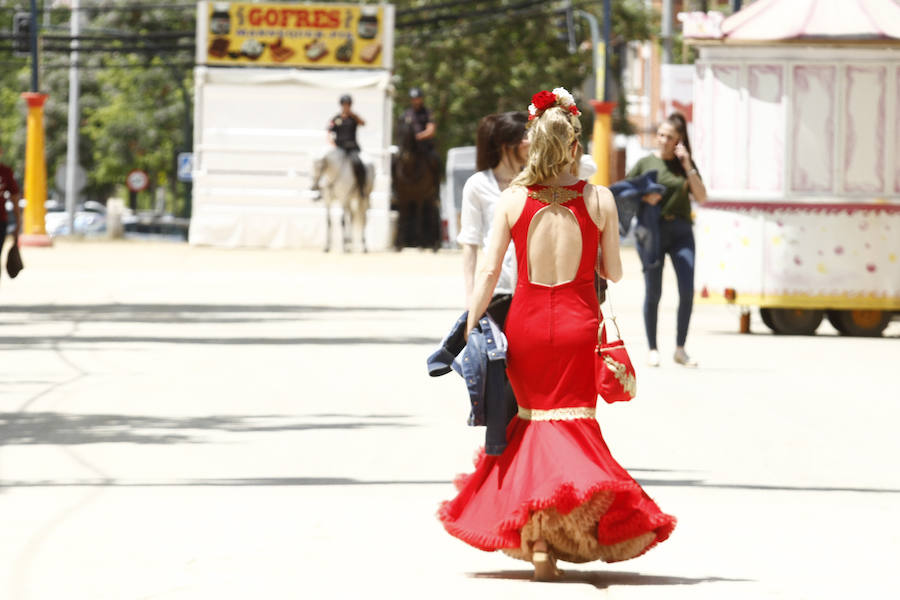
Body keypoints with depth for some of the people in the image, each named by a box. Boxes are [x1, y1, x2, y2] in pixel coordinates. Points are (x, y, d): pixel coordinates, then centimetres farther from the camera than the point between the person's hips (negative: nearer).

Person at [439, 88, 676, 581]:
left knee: (532, 418, 14)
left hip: (526, 320, 1)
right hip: (578, 323, -1)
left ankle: (535, 539, 6)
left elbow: (489, 272, -6)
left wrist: (469, 332, 1)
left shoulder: (513, 199, -5)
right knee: (570, 421, 6)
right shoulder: (599, 200, -5)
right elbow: (614, 273, 3)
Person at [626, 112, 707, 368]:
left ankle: (680, 349, 3)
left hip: (680, 231, 1)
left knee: (687, 289, -9)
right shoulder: (646, 163, 5)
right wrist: (643, 198, -12)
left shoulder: (686, 164, 9)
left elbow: (701, 197, 0)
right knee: (653, 292, 0)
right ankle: (652, 349, 11)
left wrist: (687, 166, -8)